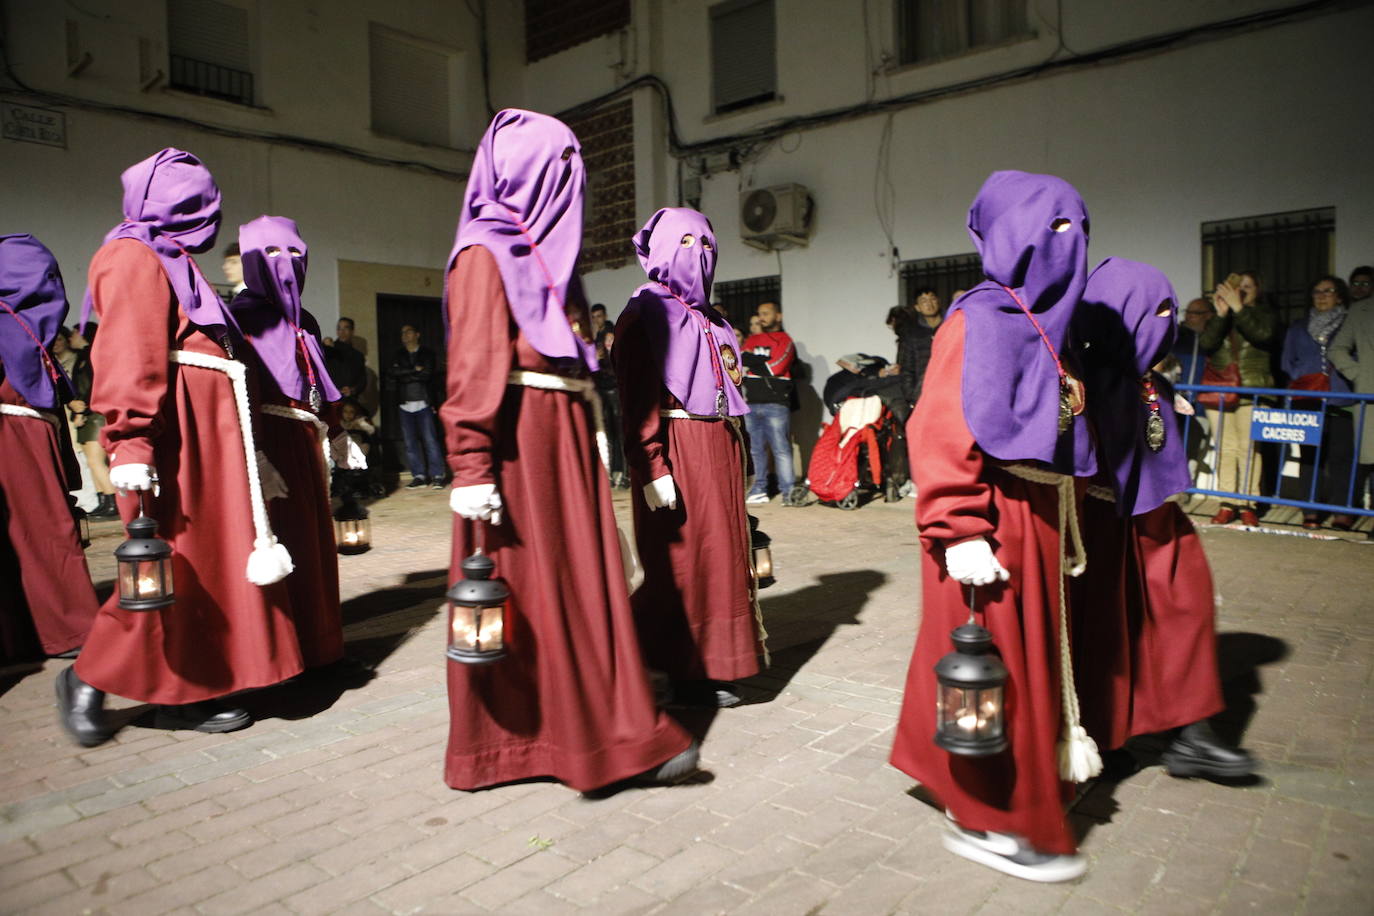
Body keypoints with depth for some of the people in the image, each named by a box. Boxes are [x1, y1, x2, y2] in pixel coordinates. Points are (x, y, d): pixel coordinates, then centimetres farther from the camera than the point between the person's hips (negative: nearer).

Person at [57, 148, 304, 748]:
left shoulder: (170, 263, 25)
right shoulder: (136, 259, -5)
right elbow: (129, 358, -18)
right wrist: (130, 443, -26)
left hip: (206, 438, 10)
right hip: (176, 440, -10)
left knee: (205, 564, 9)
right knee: (172, 565, -6)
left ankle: (183, 695, 16)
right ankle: (89, 679, 12)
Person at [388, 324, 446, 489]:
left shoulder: (427, 354, 8)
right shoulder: (398, 355, 17)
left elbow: (427, 375, -8)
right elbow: (392, 373, -1)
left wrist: (404, 375, -3)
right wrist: (414, 370, -5)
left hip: (423, 403, -3)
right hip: (405, 406, 3)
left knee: (430, 440, -9)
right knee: (410, 443, 1)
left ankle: (437, 475, -7)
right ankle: (419, 476, 7)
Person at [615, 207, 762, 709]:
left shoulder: (710, 321, 19)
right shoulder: (644, 316, -4)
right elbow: (636, 400, -13)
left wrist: (734, 455, 16)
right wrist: (652, 469, -21)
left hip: (718, 450, 8)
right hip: (676, 450, -8)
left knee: (721, 551, 10)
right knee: (683, 559, -2)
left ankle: (713, 663, 22)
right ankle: (687, 672, 11)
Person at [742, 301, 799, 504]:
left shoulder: (785, 341, 2)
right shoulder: (752, 340, 20)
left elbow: (773, 369, -10)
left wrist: (750, 360, -1)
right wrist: (761, 363, -9)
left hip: (775, 404, -5)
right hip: (751, 403, 5)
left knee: (780, 448, -9)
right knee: (757, 449, 8)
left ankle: (788, 491, -8)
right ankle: (760, 489, 14)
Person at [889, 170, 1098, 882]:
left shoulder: (1038, 323, 14)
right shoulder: (981, 321, -13)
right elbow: (943, 432, -21)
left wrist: (1064, 530, 19)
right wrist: (961, 533, -26)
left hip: (1036, 523, 10)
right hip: (995, 527, -10)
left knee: (1029, 661, 17)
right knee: (997, 671, 1)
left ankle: (989, 804, 35)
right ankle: (991, 823, 18)